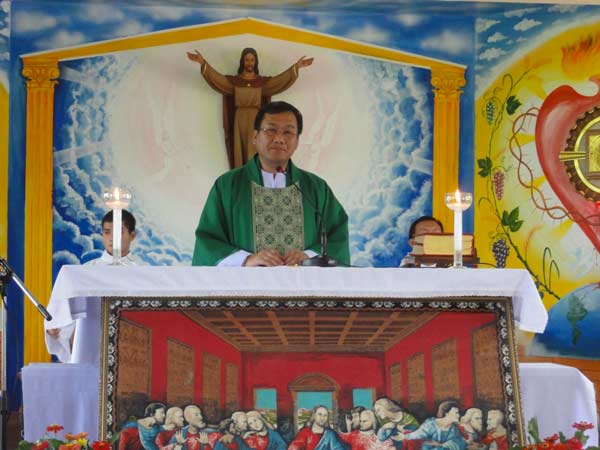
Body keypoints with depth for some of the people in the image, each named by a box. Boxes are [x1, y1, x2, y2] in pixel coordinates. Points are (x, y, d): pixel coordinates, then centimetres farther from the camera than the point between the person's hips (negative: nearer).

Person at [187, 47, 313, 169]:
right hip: (239, 121, 1)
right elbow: (216, 78, -6)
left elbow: (281, 80, -4)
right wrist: (203, 63, -20)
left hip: (256, 121, 0)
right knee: (239, 153, 0)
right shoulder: (234, 80, 6)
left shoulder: (263, 81, 6)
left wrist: (296, 67, -16)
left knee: (254, 154, -3)